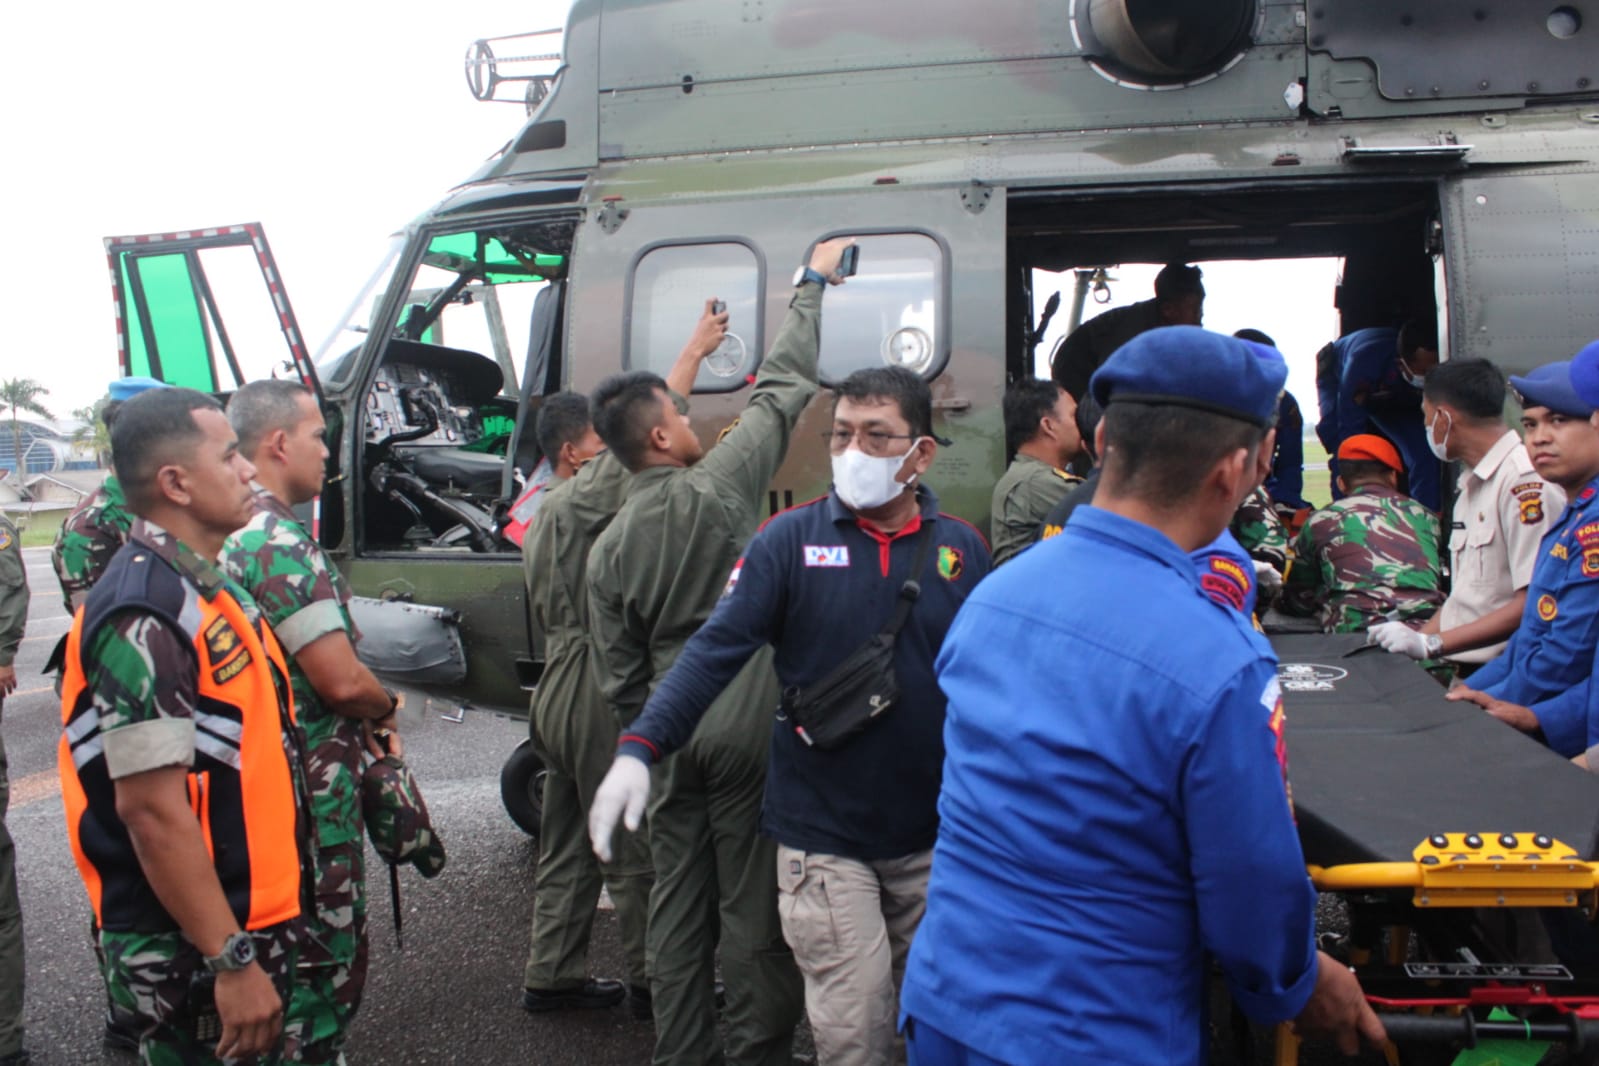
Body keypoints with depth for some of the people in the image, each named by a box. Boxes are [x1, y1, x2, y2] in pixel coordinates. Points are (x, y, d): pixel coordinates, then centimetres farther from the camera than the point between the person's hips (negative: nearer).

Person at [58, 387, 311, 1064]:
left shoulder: (201, 588, 9)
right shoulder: (147, 615, -22)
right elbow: (152, 809, -26)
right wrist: (233, 963, -24)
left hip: (251, 922, 9)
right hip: (196, 957, -9)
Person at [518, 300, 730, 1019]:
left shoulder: (547, 517, 19)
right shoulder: (577, 499, -12)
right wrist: (695, 351, -15)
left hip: (560, 686, 10)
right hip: (596, 691, -10)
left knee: (567, 843, 15)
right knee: (633, 845, -2)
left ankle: (551, 976, 22)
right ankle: (652, 980, 6)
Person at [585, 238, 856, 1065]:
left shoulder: (608, 548, 4)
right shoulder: (715, 488, -10)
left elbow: (619, 677, 7)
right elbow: (781, 389, -2)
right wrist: (812, 284, 9)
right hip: (745, 727, -5)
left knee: (678, 906, 13)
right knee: (753, 905, 3)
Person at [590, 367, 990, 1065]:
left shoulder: (962, 549, -1)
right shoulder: (791, 538, -7)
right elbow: (717, 648, -13)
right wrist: (640, 748, -25)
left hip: (934, 838, 3)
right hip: (823, 836, -2)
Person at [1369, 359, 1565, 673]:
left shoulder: (1526, 481, -13)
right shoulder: (1473, 484, 17)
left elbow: (1534, 604, -19)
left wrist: (1429, 644, -19)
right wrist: (1417, 637, 6)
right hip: (1465, 670, 8)